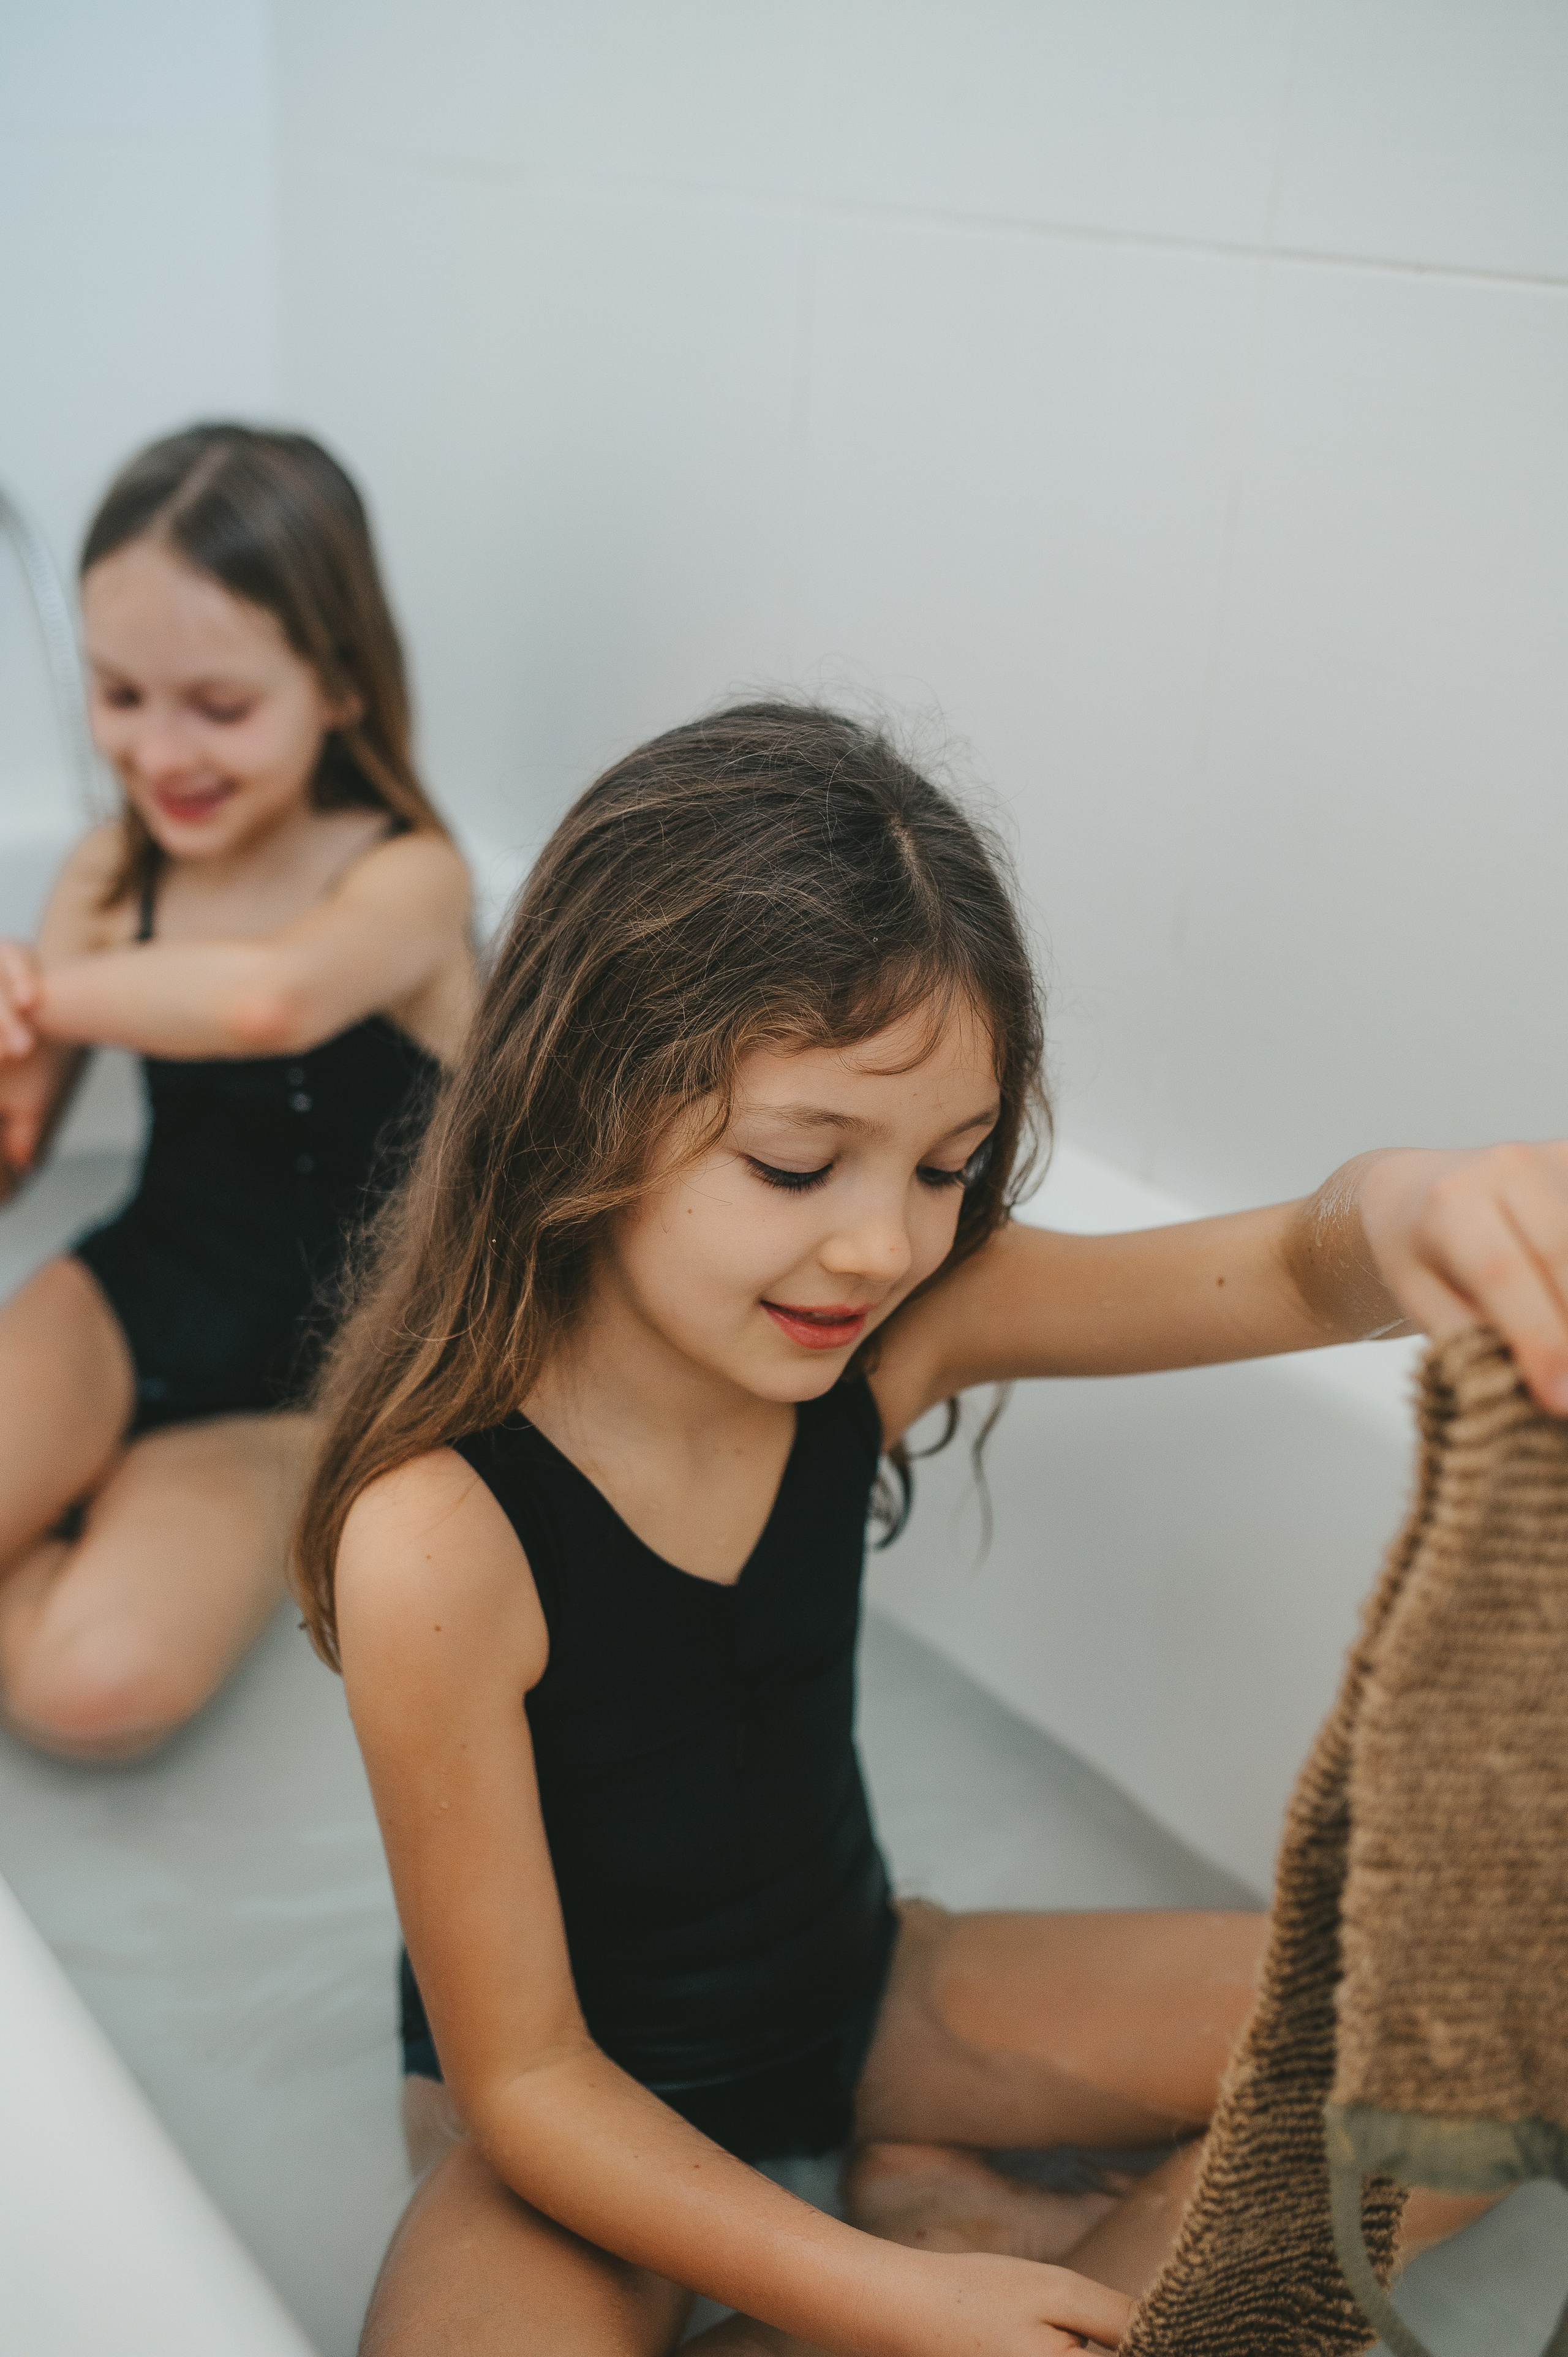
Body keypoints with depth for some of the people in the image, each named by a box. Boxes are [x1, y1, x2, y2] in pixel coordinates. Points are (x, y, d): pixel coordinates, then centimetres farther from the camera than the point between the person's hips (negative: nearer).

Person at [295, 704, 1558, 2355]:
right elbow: (520, 2075, -22)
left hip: (860, 1996, 5)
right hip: (585, 2124, -4)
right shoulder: (439, 1539, -30)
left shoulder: (895, 1338, -16)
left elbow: (1290, 1275, -21)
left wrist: (1407, 1210, -46)